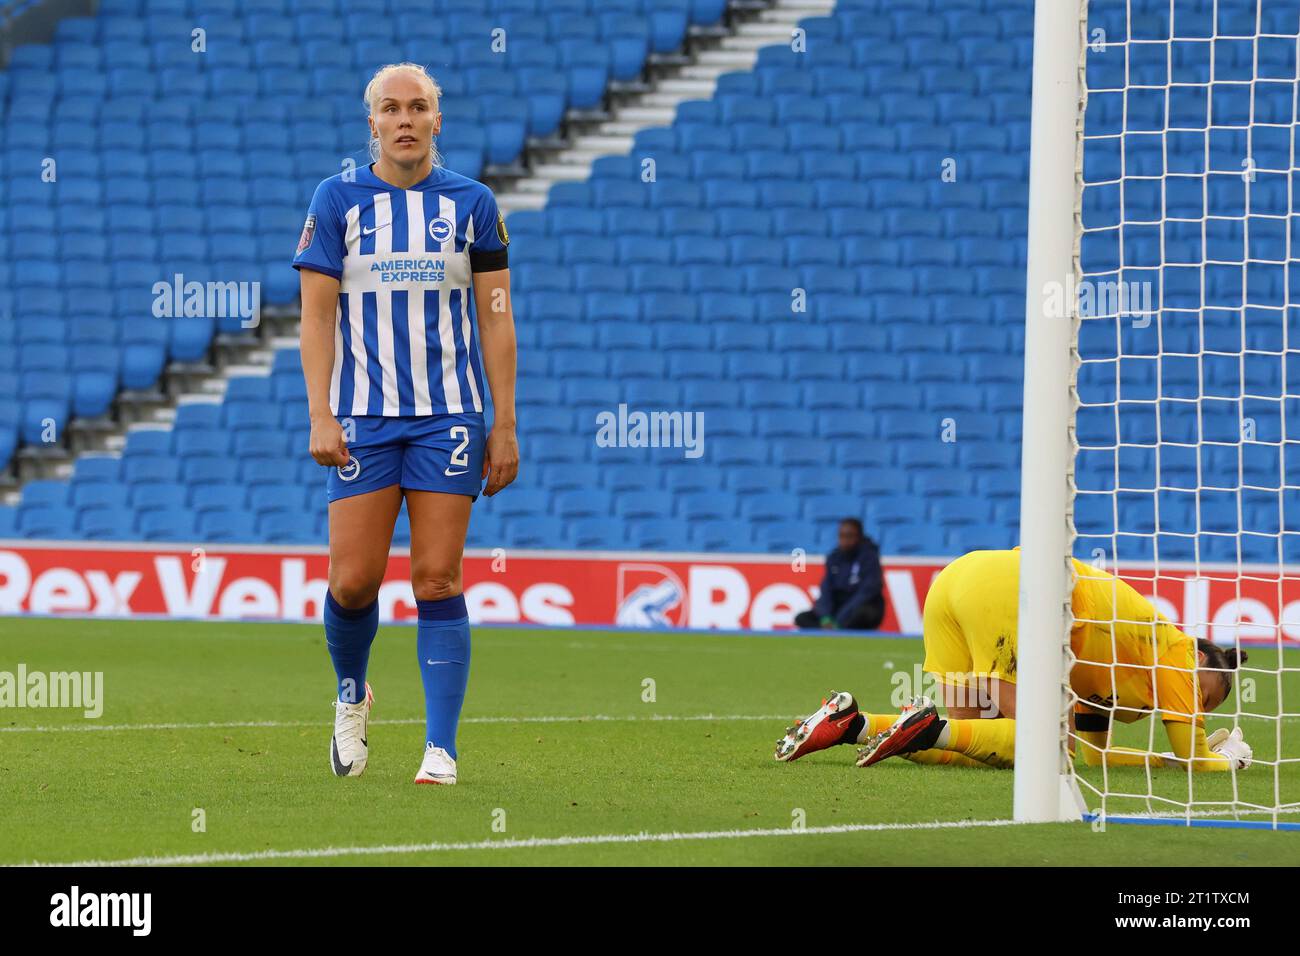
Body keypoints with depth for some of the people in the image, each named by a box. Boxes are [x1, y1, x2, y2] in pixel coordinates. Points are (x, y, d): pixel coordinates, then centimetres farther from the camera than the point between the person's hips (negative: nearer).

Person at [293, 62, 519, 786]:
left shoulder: (471, 203, 6)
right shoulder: (337, 200, 4)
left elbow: (496, 319, 8)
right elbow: (316, 314, 2)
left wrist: (505, 425, 2)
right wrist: (321, 416, -7)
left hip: (449, 414, 0)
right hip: (362, 416, 0)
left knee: (437, 580, -6)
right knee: (354, 581, -5)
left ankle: (442, 749, -4)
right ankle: (353, 698, 26)